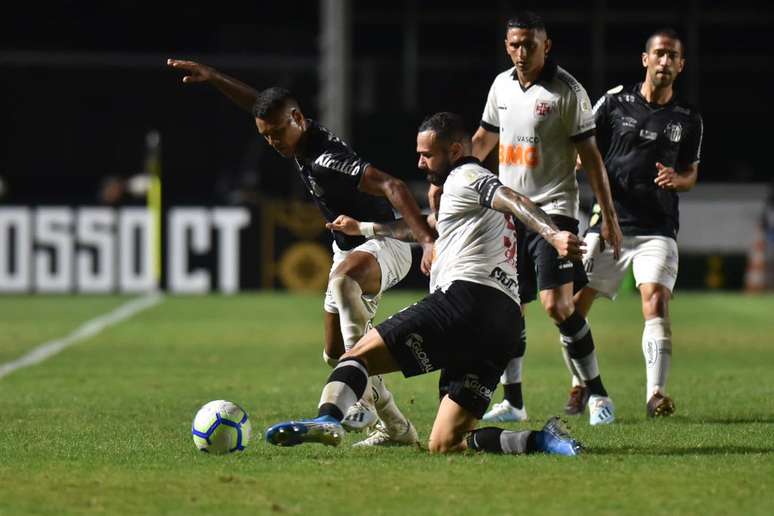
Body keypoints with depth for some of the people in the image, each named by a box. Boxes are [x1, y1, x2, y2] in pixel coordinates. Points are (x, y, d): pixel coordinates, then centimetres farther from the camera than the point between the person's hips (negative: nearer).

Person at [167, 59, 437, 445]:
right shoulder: (301, 139, -1)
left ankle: (362, 398, -46)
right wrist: (212, 78, 11)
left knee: (343, 279, -44)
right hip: (349, 250, 10)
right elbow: (259, 104, 18)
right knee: (335, 355, 10)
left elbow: (391, 187, -39)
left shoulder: (327, 159, -28)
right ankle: (397, 429, 21)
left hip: (383, 246, -10)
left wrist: (428, 241, -49)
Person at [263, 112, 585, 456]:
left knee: (359, 354, -11)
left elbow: (514, 201, -13)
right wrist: (363, 228, 61)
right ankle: (541, 440, -13)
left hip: (466, 299, -9)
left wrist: (553, 235, -31)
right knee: (443, 446, 4)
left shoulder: (464, 177, 7)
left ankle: (328, 418, -37)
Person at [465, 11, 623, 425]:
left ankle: (597, 395, -3)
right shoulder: (501, 85, 9)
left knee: (557, 306, -14)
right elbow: (483, 139, 24)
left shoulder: (567, 91, -8)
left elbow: (590, 155, -6)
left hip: (553, 209, -6)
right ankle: (512, 403, 14)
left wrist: (609, 216, -8)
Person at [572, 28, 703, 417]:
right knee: (574, 305, 0)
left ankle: (656, 393, -24)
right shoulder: (614, 102, 3)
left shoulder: (688, 119, 7)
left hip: (657, 228, -1)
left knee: (655, 301, -20)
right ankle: (581, 388, 17)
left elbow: (691, 174, 17)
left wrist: (676, 179, -6)